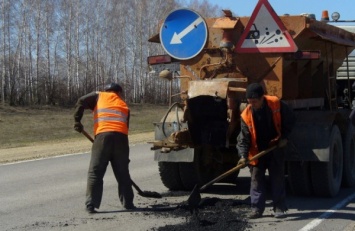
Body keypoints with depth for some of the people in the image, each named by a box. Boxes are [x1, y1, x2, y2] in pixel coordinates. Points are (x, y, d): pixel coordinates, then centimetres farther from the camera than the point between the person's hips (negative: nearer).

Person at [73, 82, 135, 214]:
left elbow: (81, 102, 5)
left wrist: (77, 121, 10)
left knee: (95, 172, 0)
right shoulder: (124, 106, 26)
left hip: (103, 135, -2)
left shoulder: (99, 96, 20)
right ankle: (128, 203, 19)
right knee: (123, 173, 15)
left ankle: (91, 205, -7)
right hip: (121, 137, 3)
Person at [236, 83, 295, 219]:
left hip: (275, 148, -1)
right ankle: (257, 208, 6)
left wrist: (284, 137, -5)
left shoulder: (276, 104, -16)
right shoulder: (246, 115, -16)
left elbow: (290, 119, -1)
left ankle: (279, 208, 8)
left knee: (277, 178, 2)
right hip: (257, 151, 1)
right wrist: (243, 155, -25)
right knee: (256, 179, 1)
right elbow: (243, 138, -13)